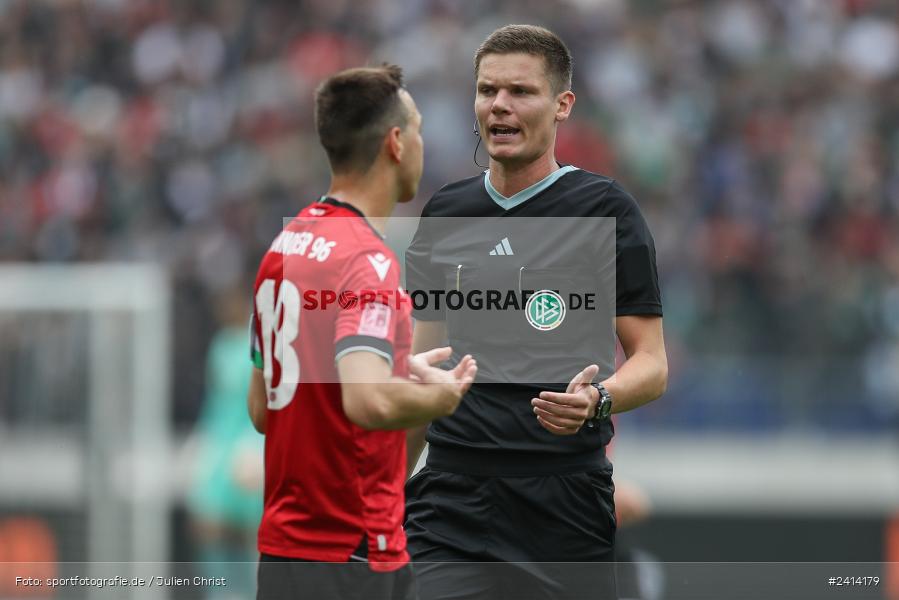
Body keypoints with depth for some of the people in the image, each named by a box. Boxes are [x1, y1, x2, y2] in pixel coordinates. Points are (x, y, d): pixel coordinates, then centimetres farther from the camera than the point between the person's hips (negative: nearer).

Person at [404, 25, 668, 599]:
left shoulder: (605, 210, -2)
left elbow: (652, 364, -3)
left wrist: (597, 400, -24)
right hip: (451, 505, 3)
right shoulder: (443, 214, 12)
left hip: (566, 507, -3)